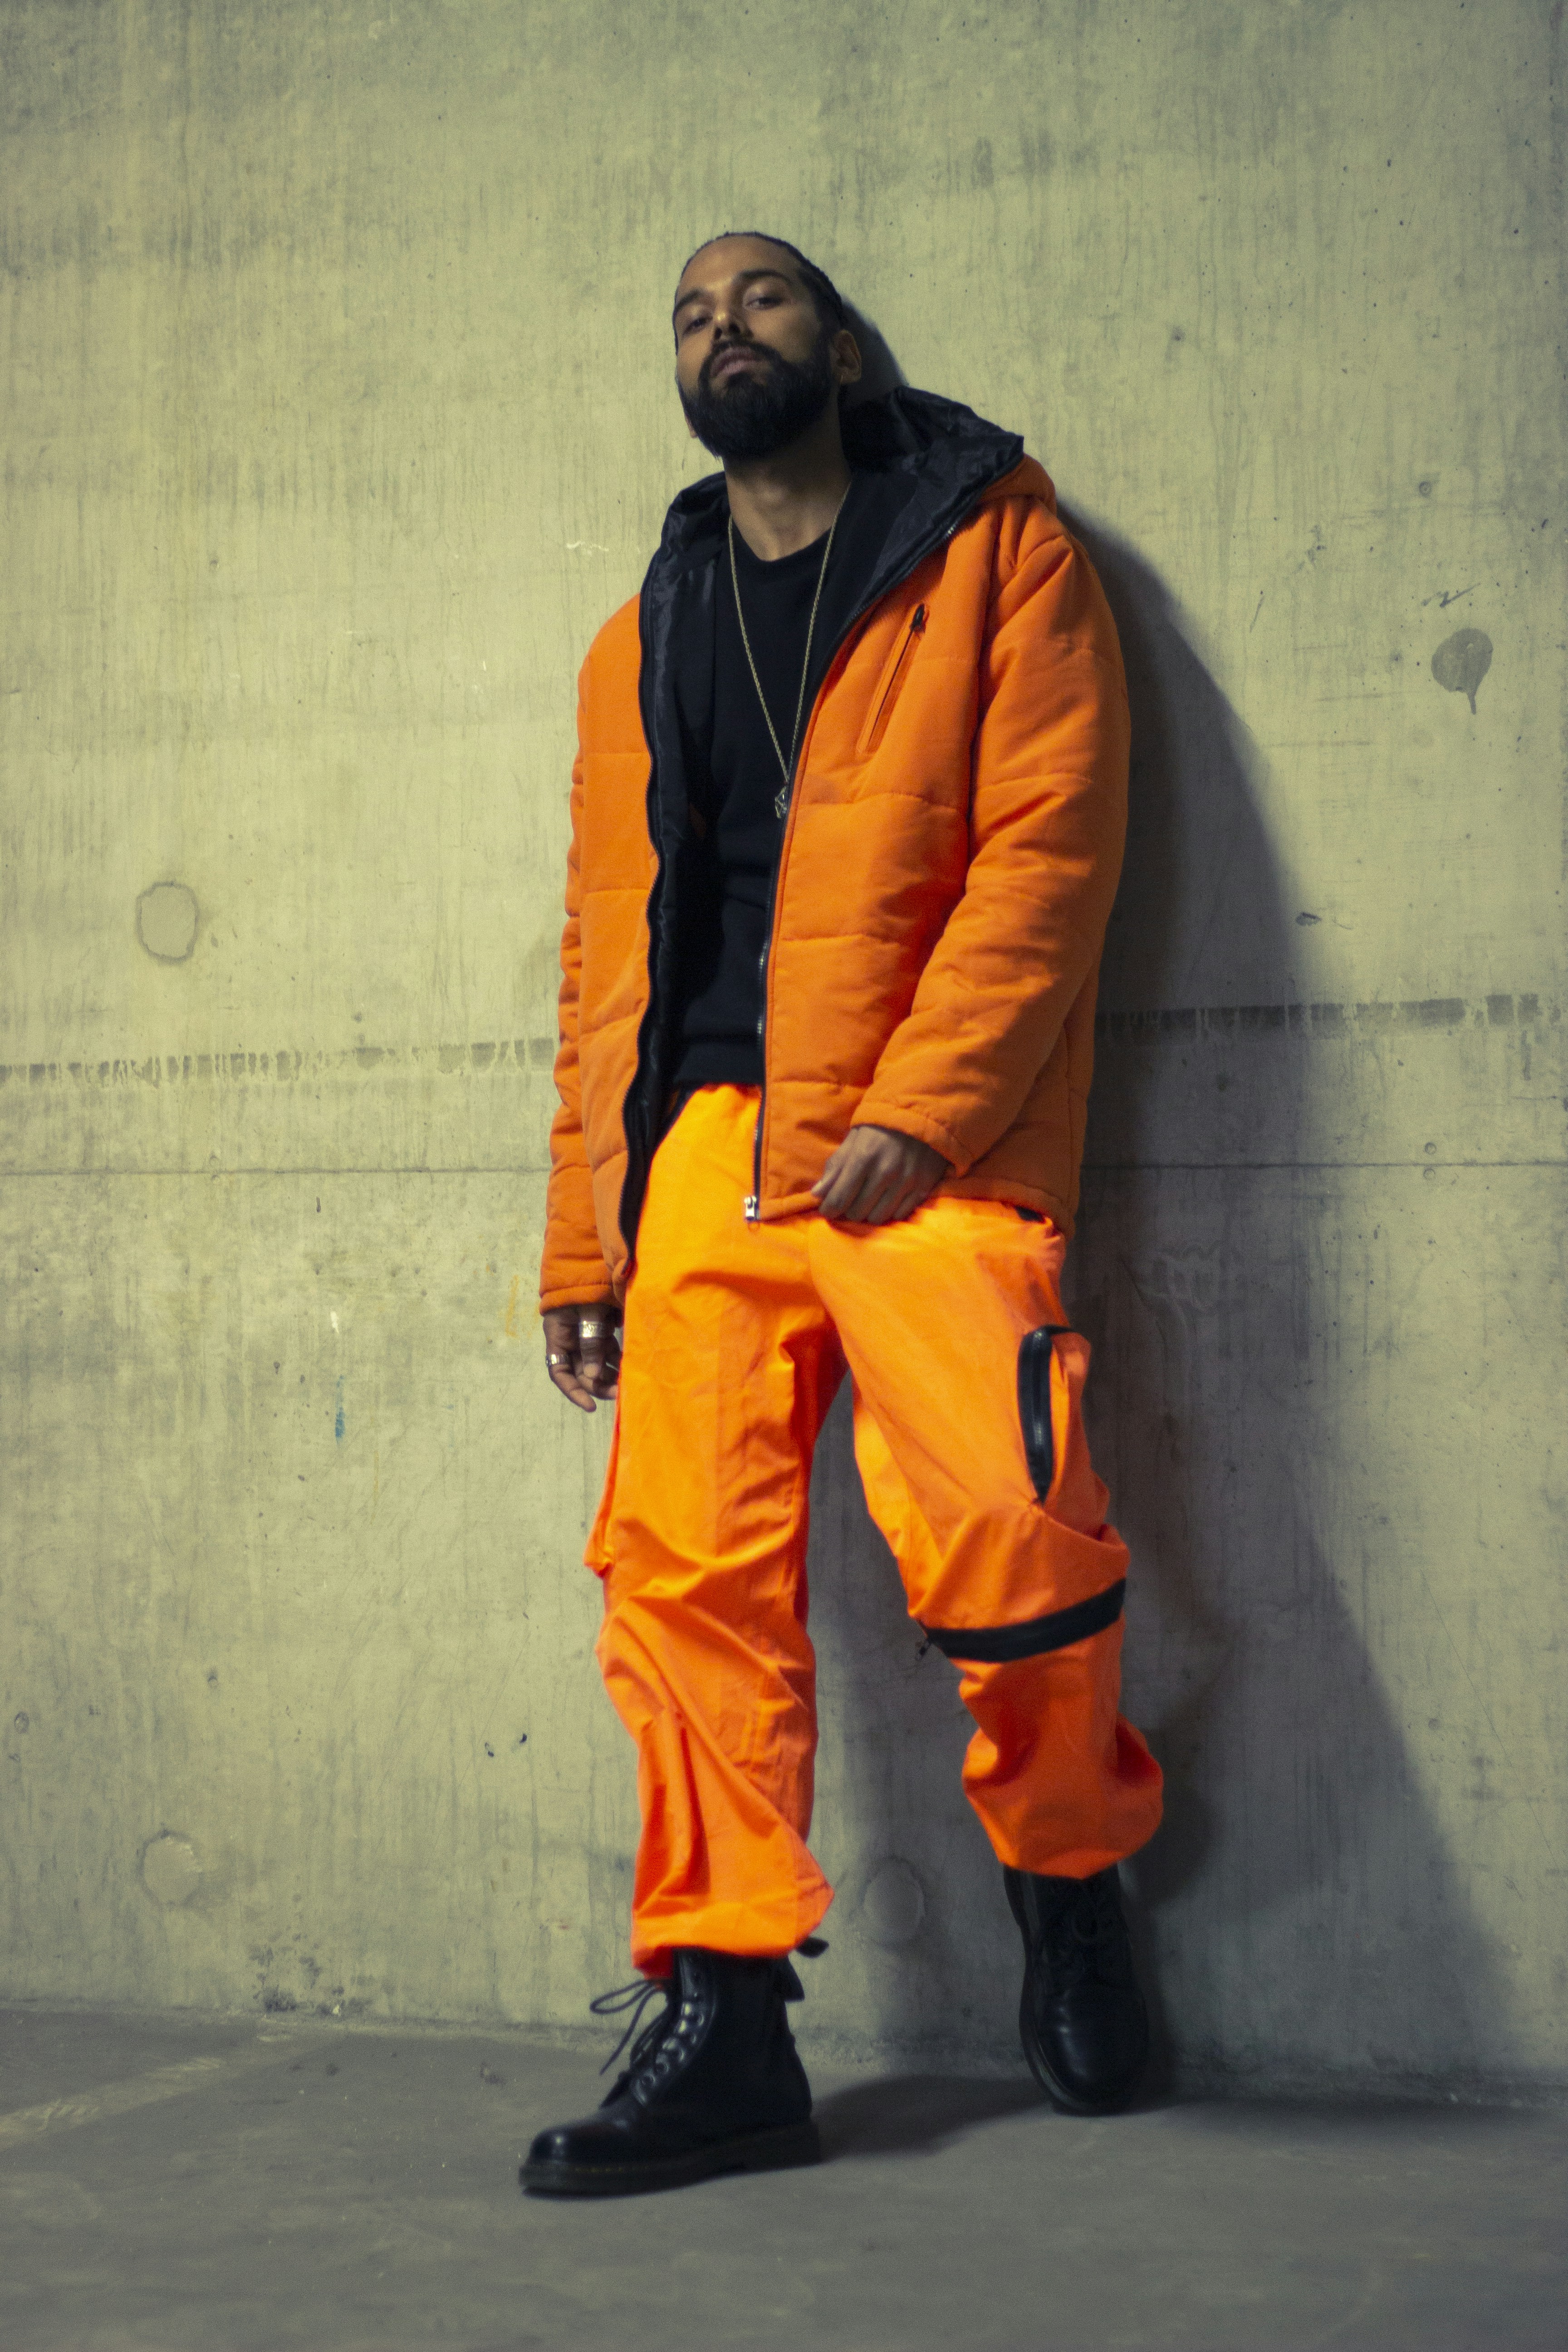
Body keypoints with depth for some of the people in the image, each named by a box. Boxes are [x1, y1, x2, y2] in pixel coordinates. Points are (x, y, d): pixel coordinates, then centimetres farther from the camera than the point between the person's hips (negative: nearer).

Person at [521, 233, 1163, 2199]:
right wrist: (582, 1236, 15)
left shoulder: (992, 548, 7)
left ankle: (1069, 1866, 9)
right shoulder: (638, 648, 22)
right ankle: (723, 2019, 3)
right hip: (705, 1143, 5)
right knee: (686, 1564, -4)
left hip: (924, 1142, -5)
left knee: (997, 1523, -20)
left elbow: (1050, 838, -4)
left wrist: (915, 1109, -14)